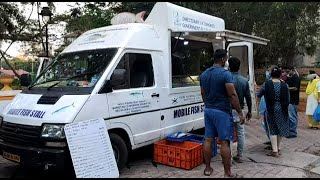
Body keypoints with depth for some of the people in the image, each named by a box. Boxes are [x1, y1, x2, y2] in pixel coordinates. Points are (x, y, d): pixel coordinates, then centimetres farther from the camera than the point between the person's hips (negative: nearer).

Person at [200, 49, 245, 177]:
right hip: (222, 111, -7)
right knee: (225, 142, -1)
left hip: (208, 110, 7)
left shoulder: (204, 74, 8)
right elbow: (232, 95, -17)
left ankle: (207, 168, 21)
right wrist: (240, 113, -11)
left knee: (208, 139, 11)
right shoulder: (225, 74, -14)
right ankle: (227, 173, 5)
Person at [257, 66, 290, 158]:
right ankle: (278, 148, 26)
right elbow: (288, 99, 3)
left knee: (273, 130, 4)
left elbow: (258, 95, 1)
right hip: (282, 110, 3)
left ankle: (275, 151, 1)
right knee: (280, 129, 15)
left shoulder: (266, 84, -8)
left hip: (271, 110, -2)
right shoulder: (284, 85, -2)